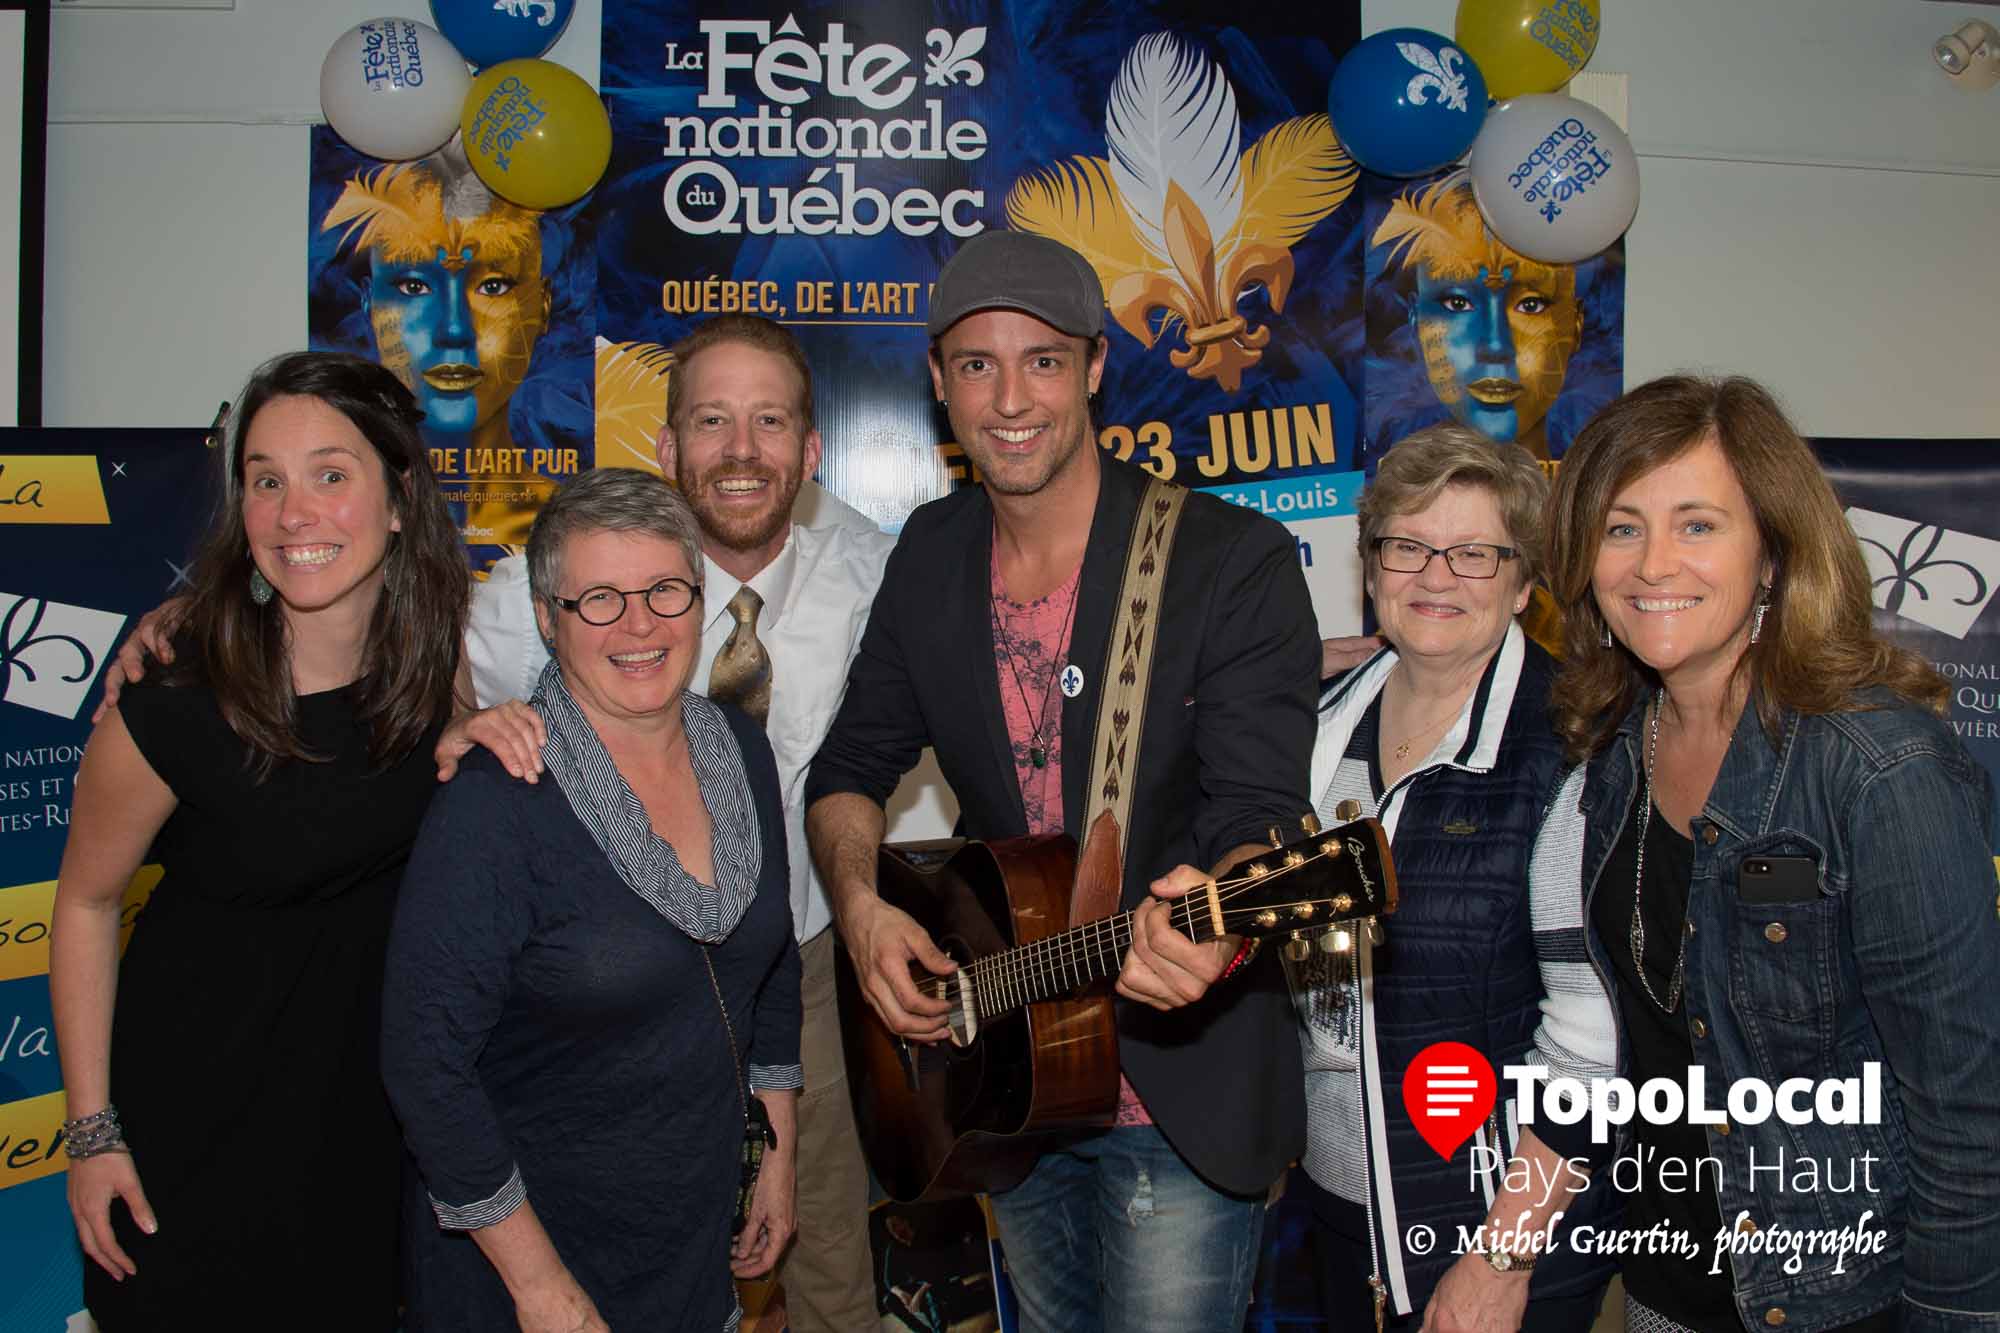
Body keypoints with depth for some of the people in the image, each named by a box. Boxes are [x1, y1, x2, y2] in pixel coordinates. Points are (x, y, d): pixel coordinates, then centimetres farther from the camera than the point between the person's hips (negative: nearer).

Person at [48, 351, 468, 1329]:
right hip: (198, 1094, -4)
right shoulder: (170, 708, -26)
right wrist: (92, 1132, -7)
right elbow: (86, 902, -11)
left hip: (368, 1080, 4)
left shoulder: (430, 659, -15)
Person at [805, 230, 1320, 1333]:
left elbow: (1260, 809, -22)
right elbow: (852, 767, 9)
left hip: (1180, 1087, -5)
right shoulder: (932, 554, 2)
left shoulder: (1232, 560, -15)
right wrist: (860, 903, -10)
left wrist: (1215, 921, -44)